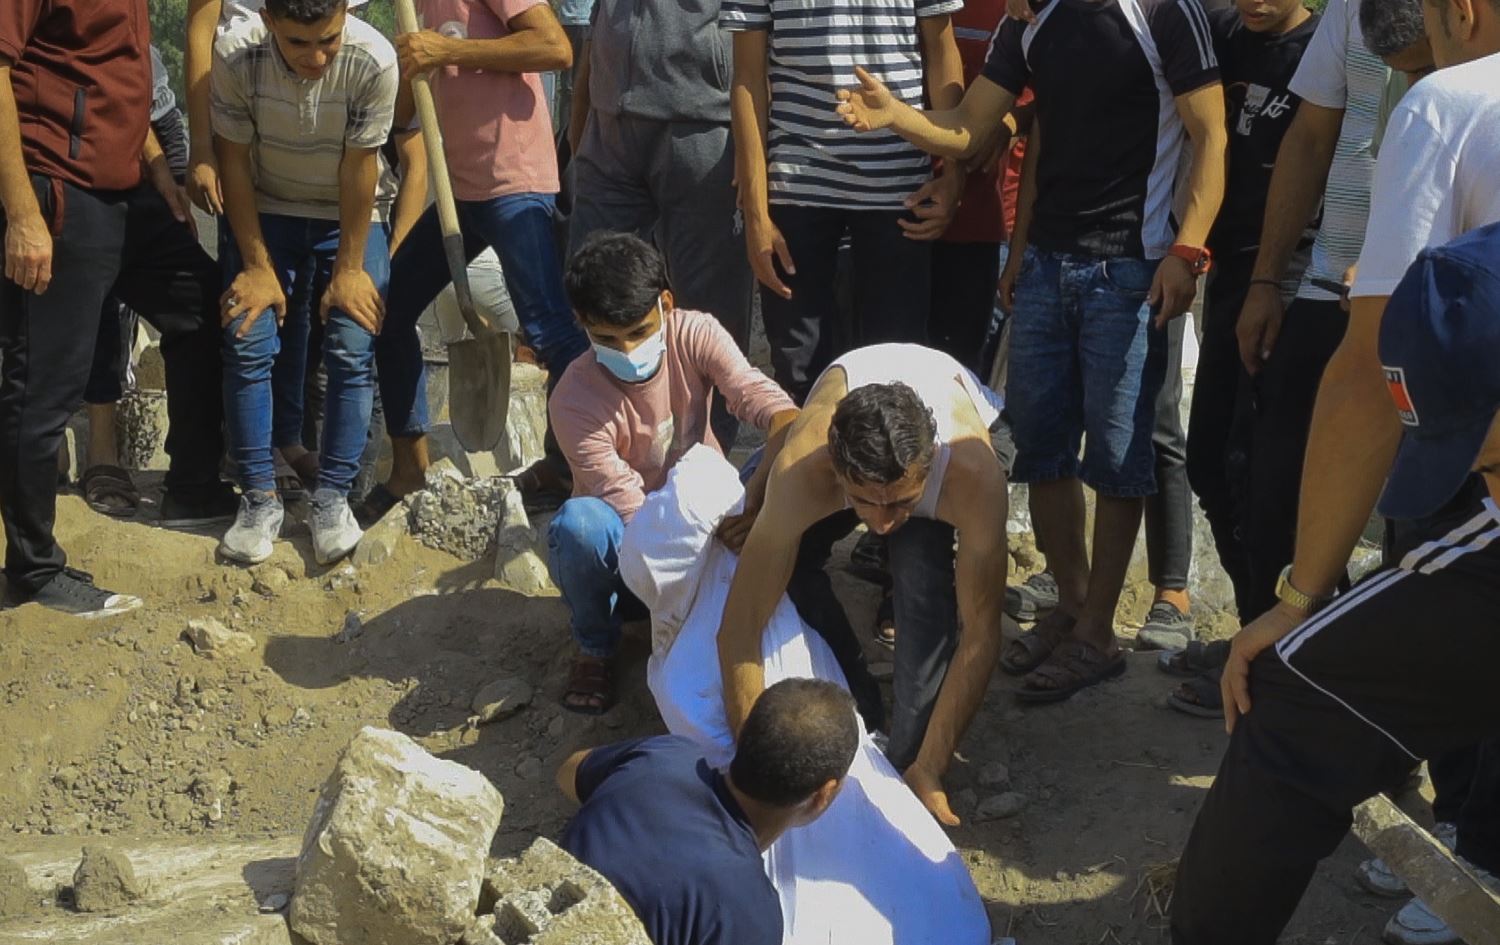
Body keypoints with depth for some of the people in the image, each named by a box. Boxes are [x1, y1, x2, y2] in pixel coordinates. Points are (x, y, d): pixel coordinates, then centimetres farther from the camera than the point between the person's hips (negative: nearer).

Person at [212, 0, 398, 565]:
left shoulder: (373, 61, -30)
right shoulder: (236, 56, -26)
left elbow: (358, 169, -20)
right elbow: (234, 161, -14)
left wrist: (349, 269, -14)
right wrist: (257, 265, -12)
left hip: (349, 218, -1)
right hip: (264, 214, 1)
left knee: (352, 350, -13)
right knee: (247, 344, -11)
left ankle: (333, 498, -2)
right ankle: (259, 499, -1)